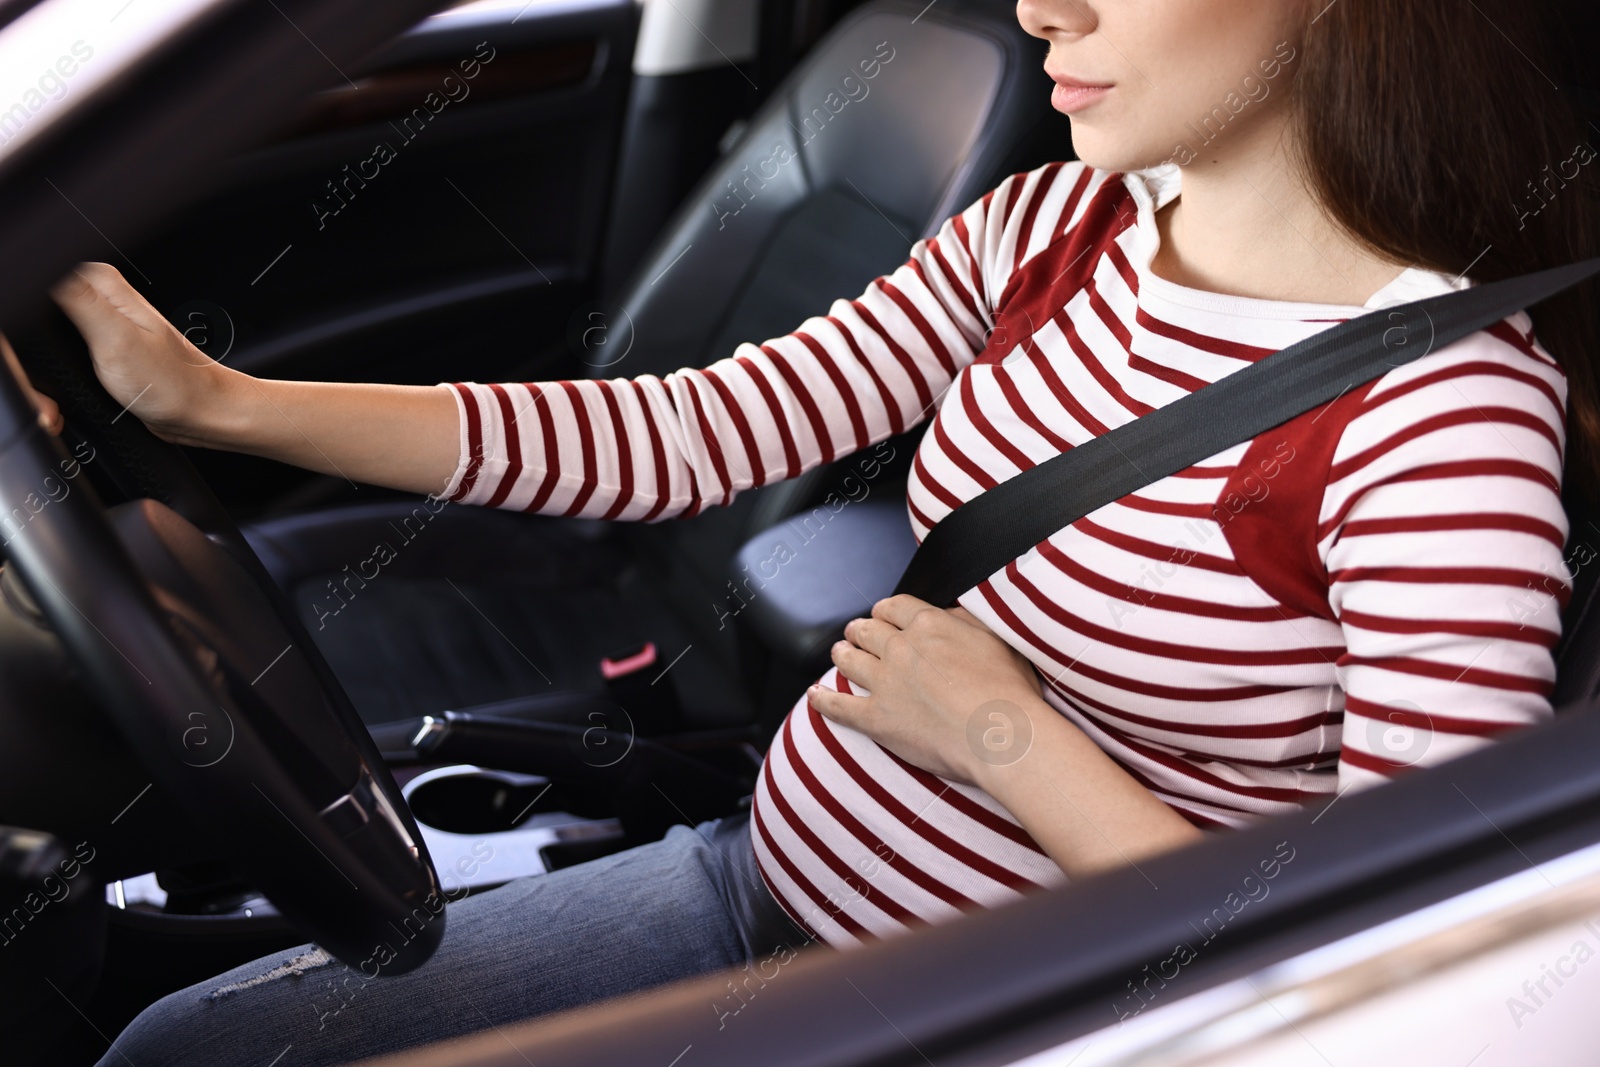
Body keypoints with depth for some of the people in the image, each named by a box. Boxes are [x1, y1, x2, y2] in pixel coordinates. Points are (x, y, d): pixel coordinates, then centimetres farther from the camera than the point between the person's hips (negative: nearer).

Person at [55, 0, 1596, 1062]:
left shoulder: (1443, 414, -23)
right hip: (763, 873, 6)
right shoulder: (1053, 231, -3)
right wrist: (217, 402, -9)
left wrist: (1007, 738, -20)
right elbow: (698, 430, -5)